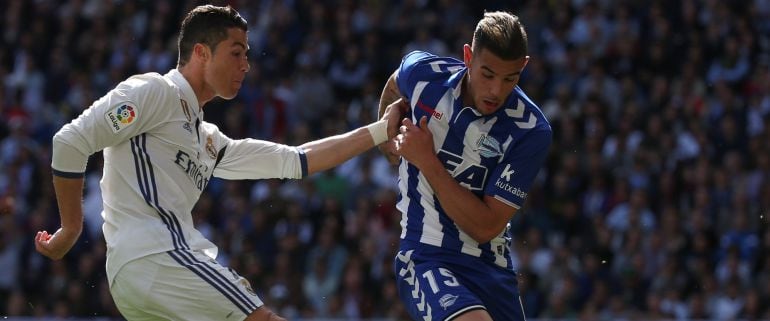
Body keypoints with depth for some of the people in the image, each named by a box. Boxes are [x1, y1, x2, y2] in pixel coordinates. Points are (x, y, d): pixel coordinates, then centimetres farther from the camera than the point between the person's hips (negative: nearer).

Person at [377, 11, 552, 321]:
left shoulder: (531, 130, -12)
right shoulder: (422, 72, -5)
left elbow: (486, 228, -15)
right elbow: (394, 87, 23)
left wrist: (427, 161, -16)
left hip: (492, 269, 2)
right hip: (425, 257, -2)